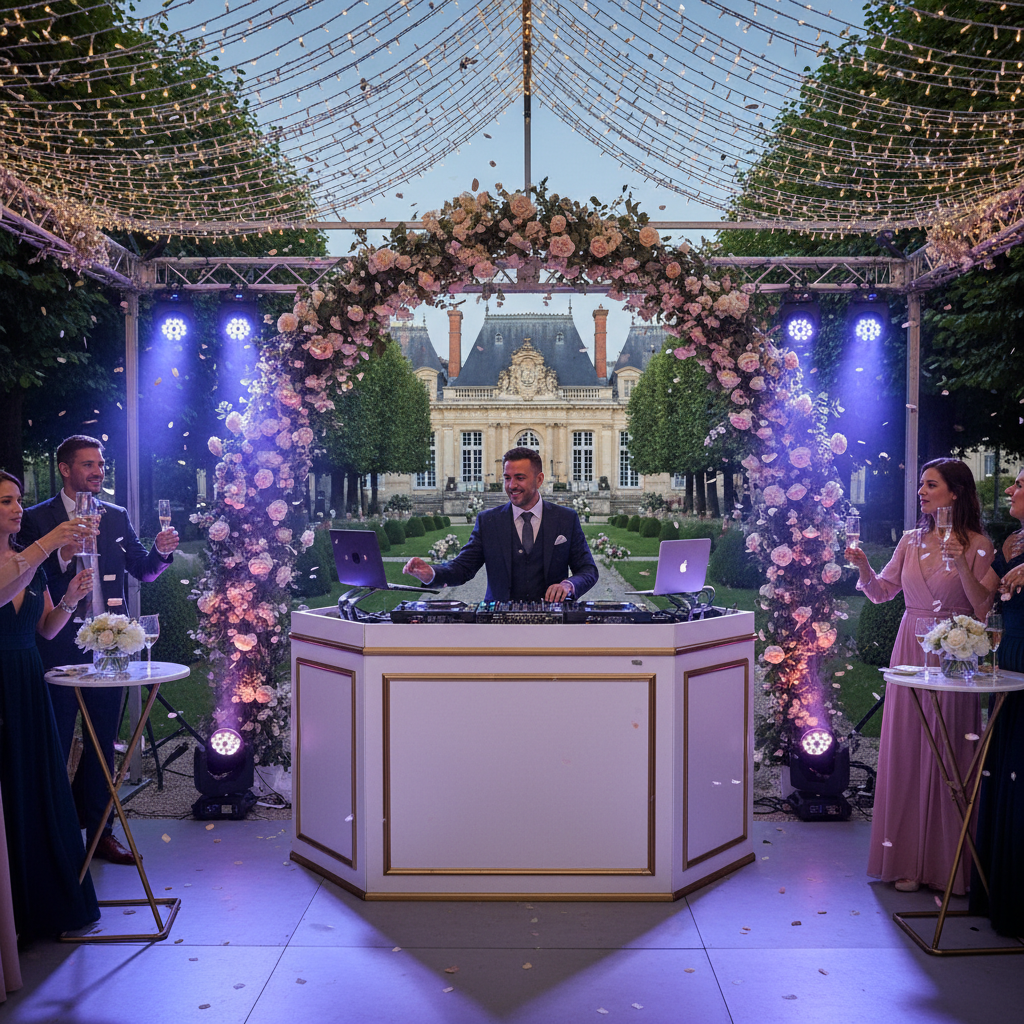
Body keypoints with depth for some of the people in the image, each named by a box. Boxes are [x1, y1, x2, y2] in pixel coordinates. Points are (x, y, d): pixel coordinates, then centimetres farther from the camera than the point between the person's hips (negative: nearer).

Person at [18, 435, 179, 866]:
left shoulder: (116, 517, 10)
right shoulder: (38, 518, -3)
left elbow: (142, 570, 8)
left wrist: (161, 551, -12)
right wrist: (63, 556, -25)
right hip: (60, 646, -4)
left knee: (103, 743, 12)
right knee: (55, 745, 5)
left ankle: (100, 831, 23)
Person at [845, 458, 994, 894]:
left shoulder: (977, 544, -4)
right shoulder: (911, 540, 10)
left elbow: (984, 608, -10)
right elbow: (882, 592, 10)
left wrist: (961, 565, -21)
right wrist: (863, 566, -8)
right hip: (909, 652, 5)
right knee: (905, 752, 6)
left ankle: (946, 863, 11)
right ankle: (907, 860, 16)